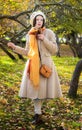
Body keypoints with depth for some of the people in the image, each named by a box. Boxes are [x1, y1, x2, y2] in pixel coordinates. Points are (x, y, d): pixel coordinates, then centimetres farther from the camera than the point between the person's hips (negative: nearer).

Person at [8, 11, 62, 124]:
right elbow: (27, 52, 14)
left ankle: (38, 112, 13)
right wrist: (15, 47, 6)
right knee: (34, 87, 0)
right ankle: (38, 113, 9)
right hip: (33, 65, 3)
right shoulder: (29, 35, 8)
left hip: (45, 64, -3)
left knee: (42, 87, -3)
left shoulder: (49, 33, -2)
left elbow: (54, 50, -5)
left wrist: (44, 39, -15)